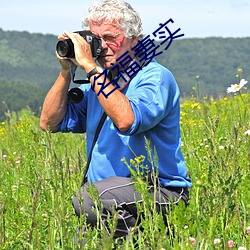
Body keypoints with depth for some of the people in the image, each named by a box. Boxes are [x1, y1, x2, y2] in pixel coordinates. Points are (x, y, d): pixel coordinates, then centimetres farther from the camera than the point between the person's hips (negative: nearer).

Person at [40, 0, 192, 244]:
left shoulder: (156, 78, -8)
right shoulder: (97, 82, 15)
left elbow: (126, 121, -28)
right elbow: (50, 123, 12)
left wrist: (90, 67, -22)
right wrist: (66, 71, 2)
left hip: (160, 192, -7)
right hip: (108, 191, 7)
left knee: (87, 199, -32)